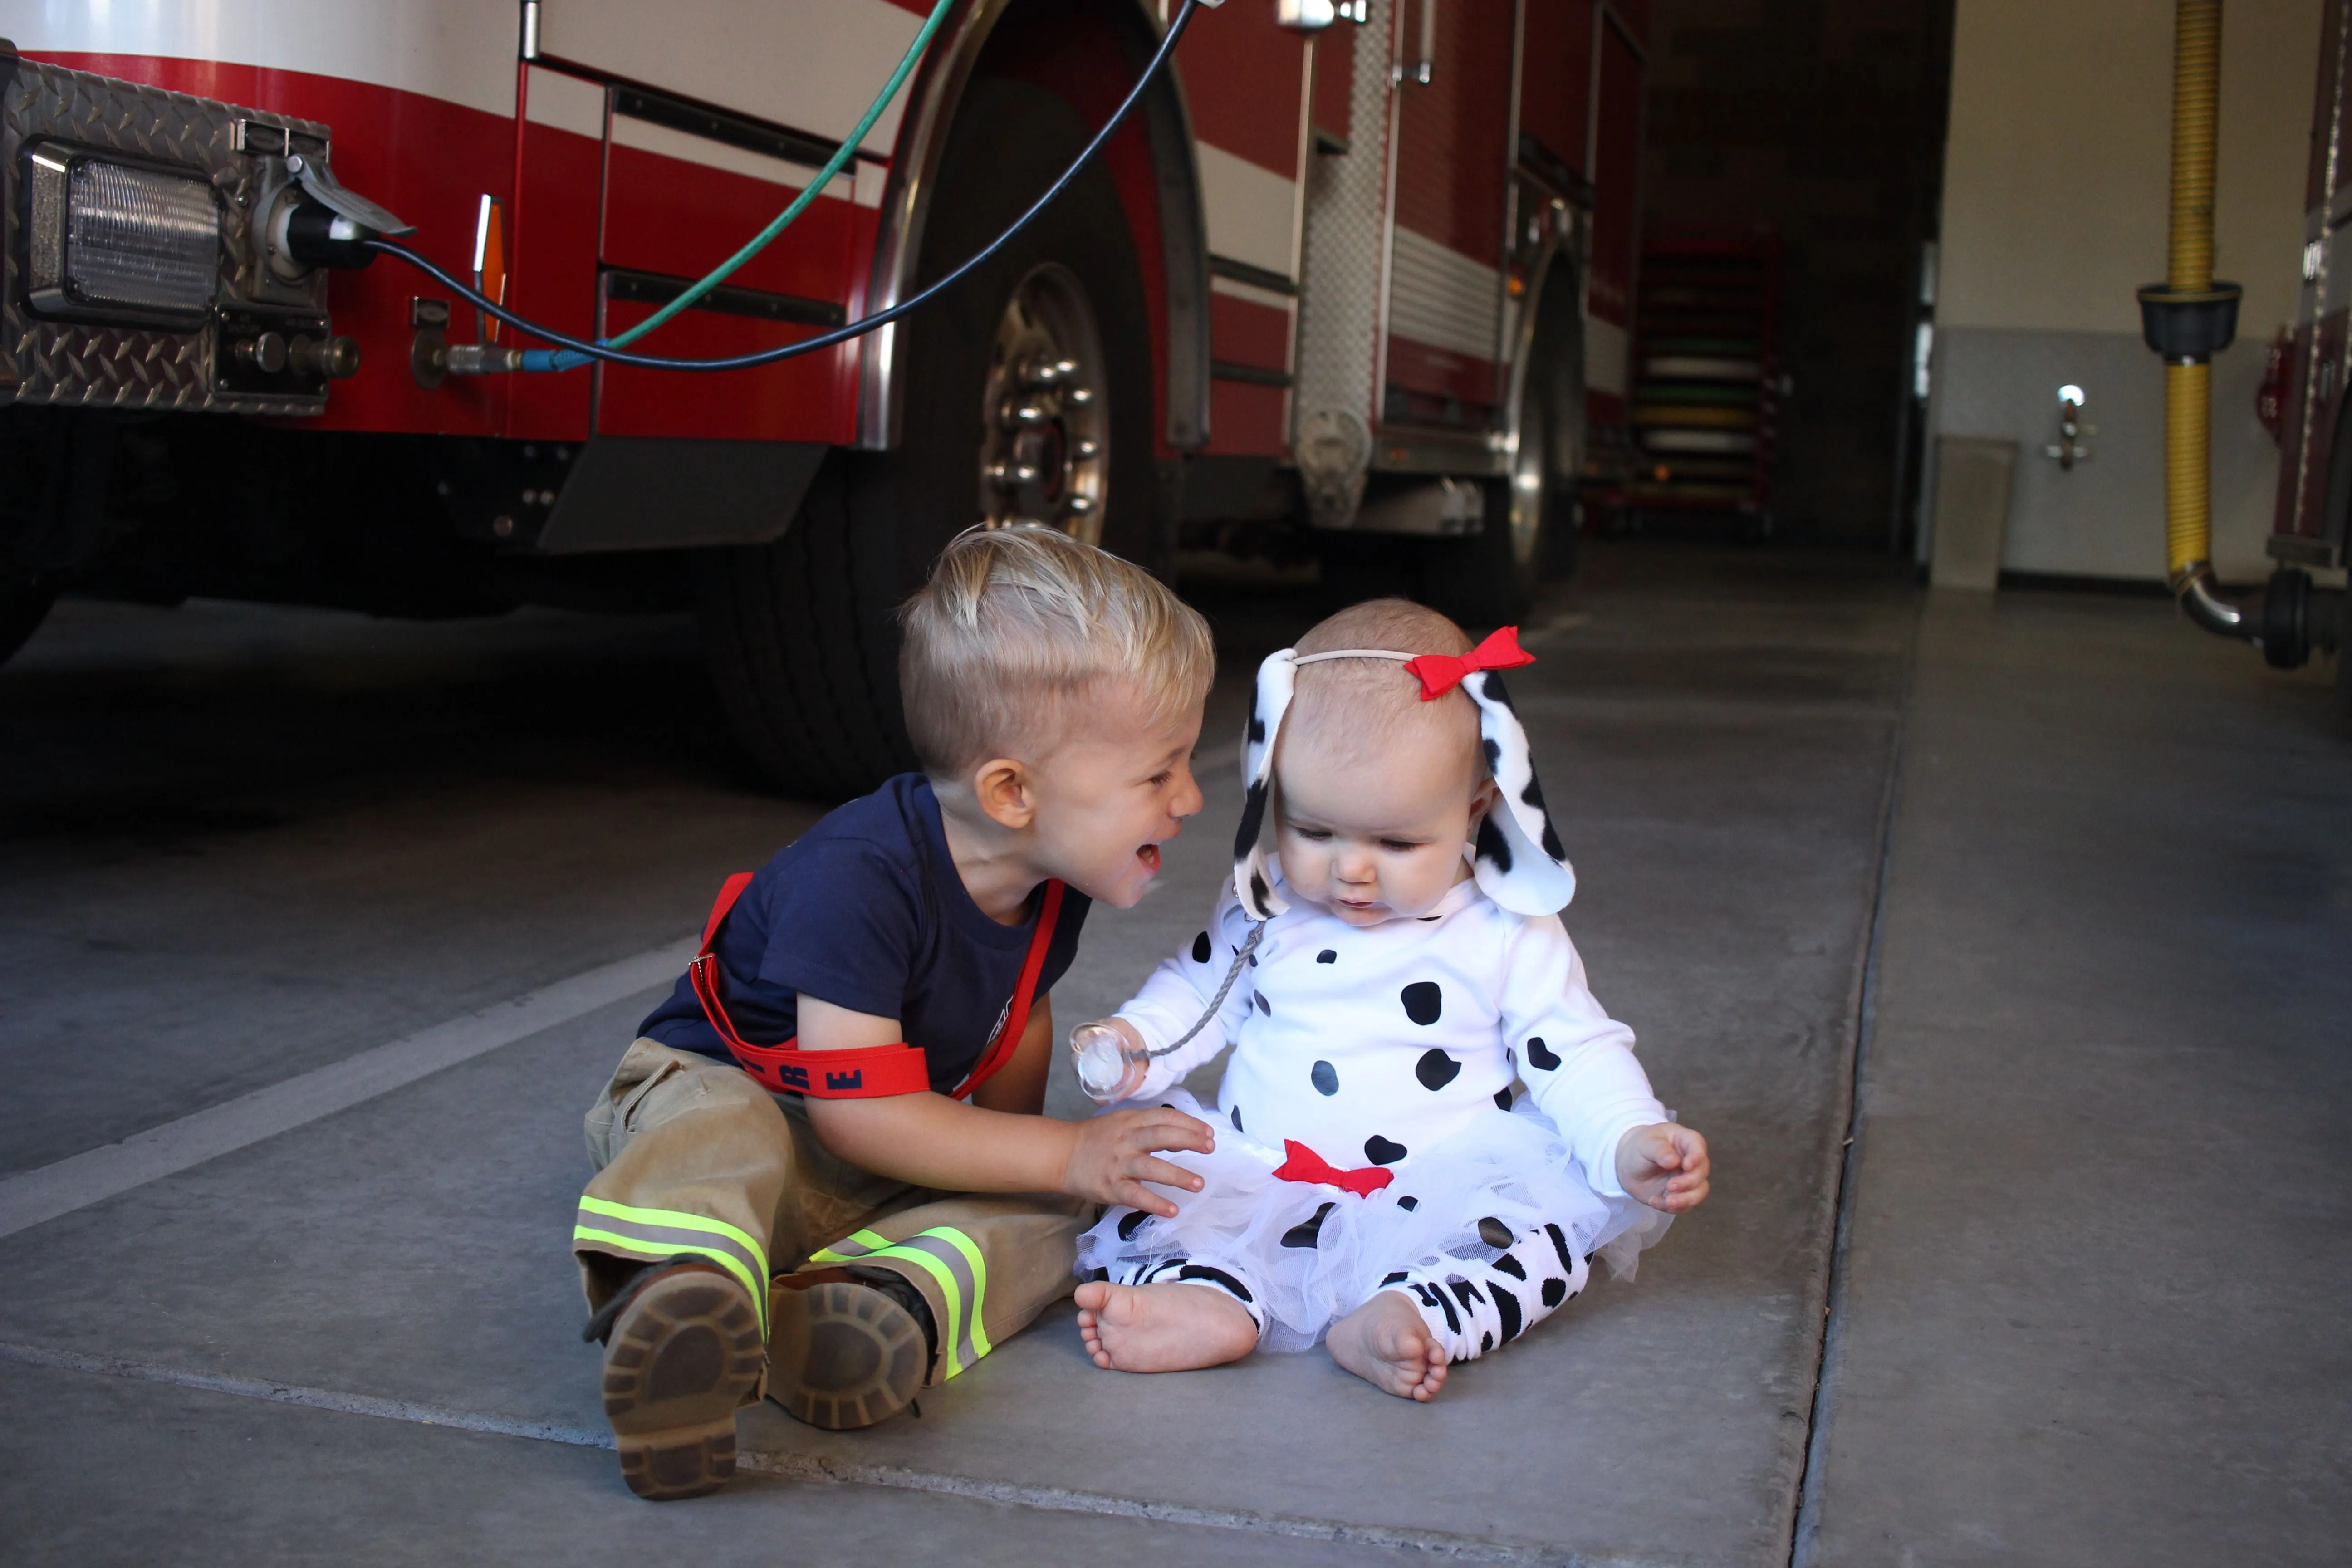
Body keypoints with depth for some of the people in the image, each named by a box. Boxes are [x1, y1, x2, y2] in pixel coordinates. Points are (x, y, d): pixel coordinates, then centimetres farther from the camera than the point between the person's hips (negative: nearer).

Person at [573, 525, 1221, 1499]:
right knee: (721, 1137, -39)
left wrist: (1014, 1151, 7)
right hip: (722, 1084, -6)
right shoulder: (858, 878, -29)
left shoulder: (1054, 880, -3)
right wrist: (1069, 1155, -29)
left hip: (891, 1164, 7)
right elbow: (862, 1116, -30)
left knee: (1052, 1211, -18)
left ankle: (875, 1301, -46)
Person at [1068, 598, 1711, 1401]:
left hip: (1436, 1207, -2)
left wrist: (1630, 1144, -18)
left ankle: (1417, 1313, -46)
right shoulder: (1264, 909, 5)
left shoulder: (1507, 935, -2)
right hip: (1257, 1194, 2)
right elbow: (1200, 988, 19)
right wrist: (1135, 1043, -1)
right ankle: (1210, 1296, -42)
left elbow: (1574, 1056, 0)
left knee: (1558, 1212, -26)